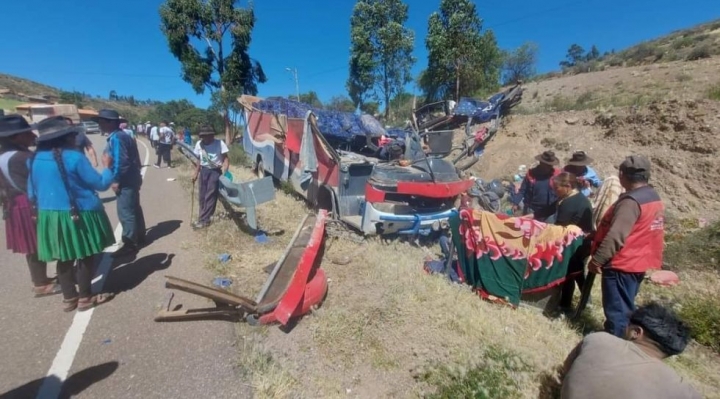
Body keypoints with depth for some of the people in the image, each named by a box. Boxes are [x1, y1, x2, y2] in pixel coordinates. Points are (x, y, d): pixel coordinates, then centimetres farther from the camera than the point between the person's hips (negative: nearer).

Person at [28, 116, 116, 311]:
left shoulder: (35, 159, 6)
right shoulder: (74, 158, -17)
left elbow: (31, 193, 14)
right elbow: (101, 184, -13)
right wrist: (107, 167, 3)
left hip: (49, 217, 7)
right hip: (79, 215, -7)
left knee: (64, 259, 17)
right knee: (86, 257, 8)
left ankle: (69, 298, 28)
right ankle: (85, 298, 18)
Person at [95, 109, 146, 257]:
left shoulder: (116, 138, -17)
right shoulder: (123, 135, 13)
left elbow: (120, 161, -24)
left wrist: (116, 180, -18)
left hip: (125, 181, -10)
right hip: (131, 179, 10)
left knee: (125, 212, -4)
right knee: (134, 209, 17)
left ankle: (130, 244, 4)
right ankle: (139, 237, 28)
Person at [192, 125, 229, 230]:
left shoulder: (219, 143, -13)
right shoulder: (199, 144, 1)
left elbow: (225, 159, -12)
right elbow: (199, 160, 12)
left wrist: (224, 172, -24)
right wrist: (196, 174, 12)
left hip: (216, 171, -6)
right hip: (203, 171, 6)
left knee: (210, 196, -6)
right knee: (202, 195, 12)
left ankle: (204, 220, 0)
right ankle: (204, 218, 26)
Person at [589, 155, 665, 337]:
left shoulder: (631, 201, -22)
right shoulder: (654, 198, 9)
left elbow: (615, 236, -27)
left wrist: (597, 260, -21)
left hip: (622, 265, -10)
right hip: (639, 263, 10)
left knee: (616, 309, 1)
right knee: (625, 307, 21)